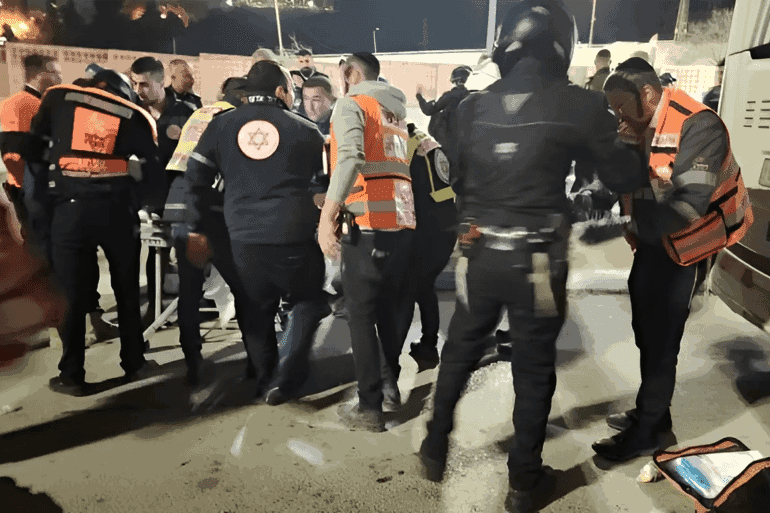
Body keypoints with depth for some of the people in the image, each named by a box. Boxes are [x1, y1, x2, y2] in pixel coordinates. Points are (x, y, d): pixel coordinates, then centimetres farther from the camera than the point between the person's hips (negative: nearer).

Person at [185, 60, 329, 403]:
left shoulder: (221, 124, 8)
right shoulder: (305, 130, 3)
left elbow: (196, 177, 7)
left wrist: (197, 229, 12)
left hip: (243, 239, 2)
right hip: (295, 238, -2)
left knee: (256, 313, 20)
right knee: (307, 302, 20)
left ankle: (265, 380, 28)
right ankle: (287, 375, 9)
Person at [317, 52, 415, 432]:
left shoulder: (351, 103, 1)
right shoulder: (396, 111, 24)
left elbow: (350, 157, -19)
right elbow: (398, 164, 18)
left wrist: (326, 215, -28)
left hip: (368, 225, -7)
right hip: (403, 222, 7)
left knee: (361, 316, 1)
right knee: (389, 311, 19)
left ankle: (370, 407, 6)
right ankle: (391, 386, 29)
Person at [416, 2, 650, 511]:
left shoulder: (474, 105, 1)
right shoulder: (576, 104, -8)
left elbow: (457, 179, 8)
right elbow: (625, 177, -1)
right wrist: (633, 146, 21)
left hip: (478, 253, 3)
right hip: (538, 260, -3)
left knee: (459, 353, 20)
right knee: (534, 370, 13)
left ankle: (436, 450, 36)